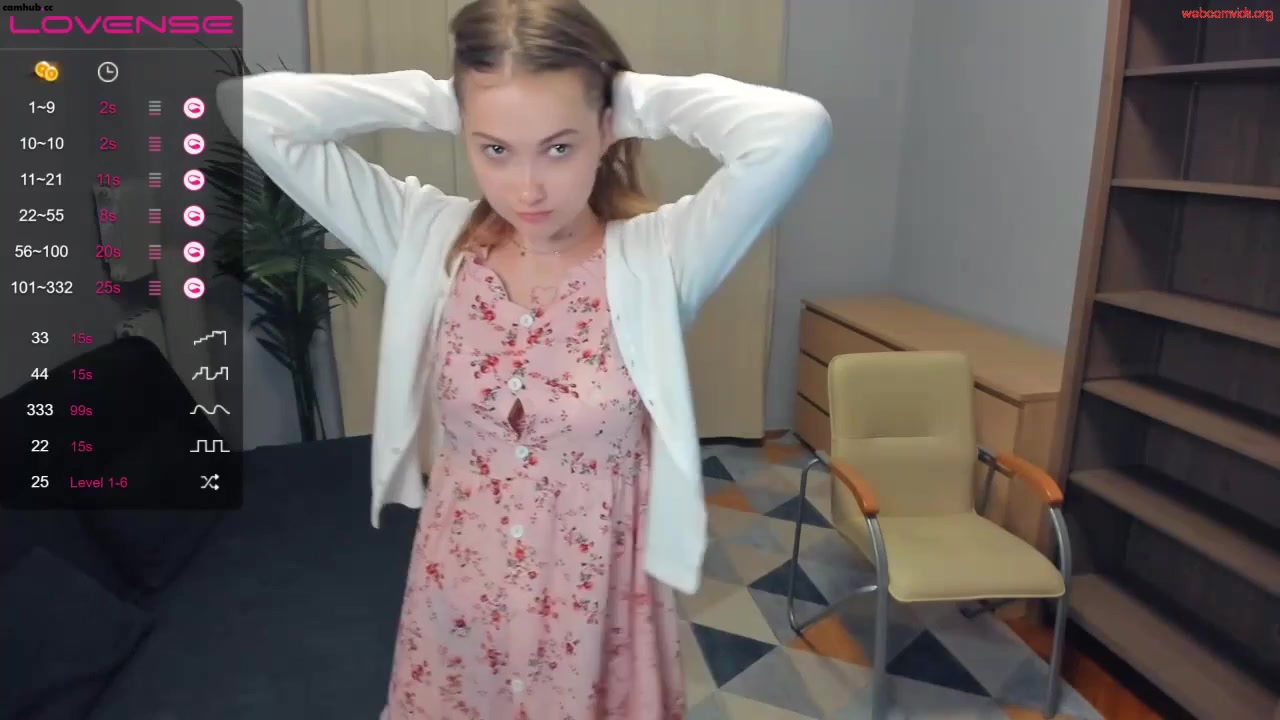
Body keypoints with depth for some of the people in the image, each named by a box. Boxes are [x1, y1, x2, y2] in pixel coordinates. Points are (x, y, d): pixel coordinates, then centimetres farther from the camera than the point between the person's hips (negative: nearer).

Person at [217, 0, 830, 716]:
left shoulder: (655, 257, -17)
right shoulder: (428, 241, -9)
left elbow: (797, 128, -32)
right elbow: (254, 108, -9)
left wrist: (640, 98, -18)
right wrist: (432, 99, -13)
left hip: (601, 614, -2)